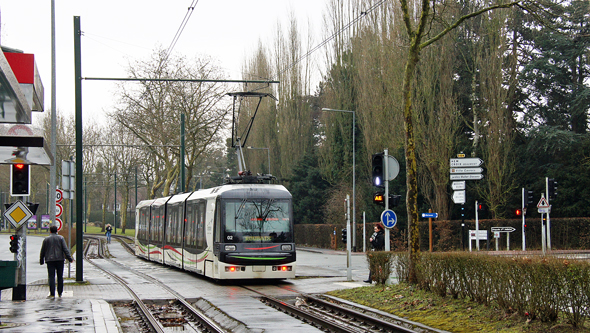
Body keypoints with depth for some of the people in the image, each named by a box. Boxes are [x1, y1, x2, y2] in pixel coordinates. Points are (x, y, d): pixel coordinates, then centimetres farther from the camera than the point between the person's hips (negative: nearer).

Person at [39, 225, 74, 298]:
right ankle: (60, 293, 14)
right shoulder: (60, 238, 3)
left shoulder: (46, 239, 5)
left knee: (51, 277, -3)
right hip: (60, 259, 1)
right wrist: (69, 258, -3)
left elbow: (43, 251, 9)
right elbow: (65, 249, -4)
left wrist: (41, 260, 19)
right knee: (60, 277, 9)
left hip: (50, 260, -1)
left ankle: (52, 294, -10)